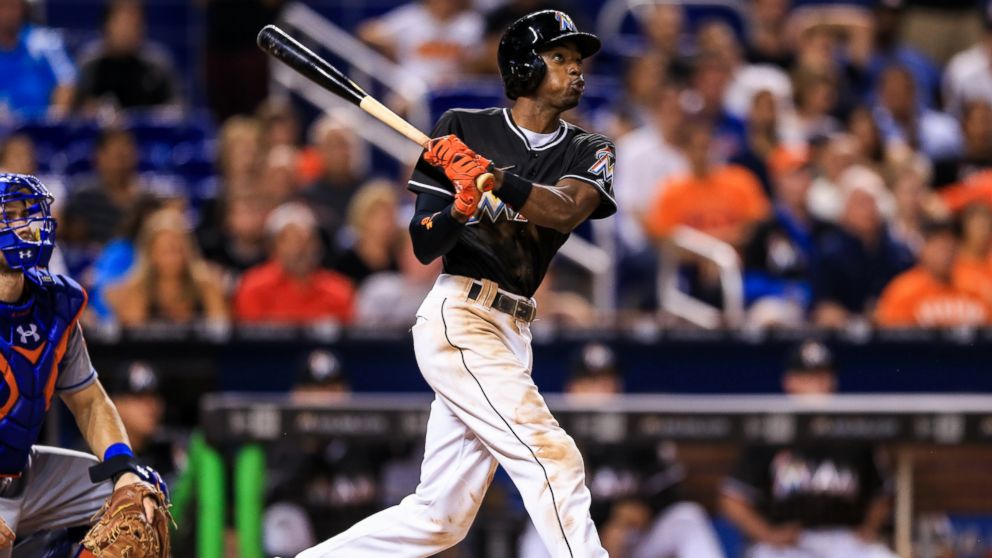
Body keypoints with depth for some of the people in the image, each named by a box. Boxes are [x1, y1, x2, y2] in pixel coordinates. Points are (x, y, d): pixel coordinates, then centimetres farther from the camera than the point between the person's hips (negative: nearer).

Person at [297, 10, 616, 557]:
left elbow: (565, 210, -14)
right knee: (552, 460, -19)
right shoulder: (461, 129, 1)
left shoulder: (588, 152, 9)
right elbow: (422, 245, -2)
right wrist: (460, 208, -22)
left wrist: (492, 177, -28)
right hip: (458, 315, -6)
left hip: (510, 334, 6)